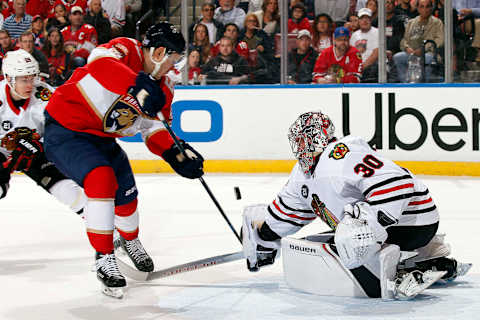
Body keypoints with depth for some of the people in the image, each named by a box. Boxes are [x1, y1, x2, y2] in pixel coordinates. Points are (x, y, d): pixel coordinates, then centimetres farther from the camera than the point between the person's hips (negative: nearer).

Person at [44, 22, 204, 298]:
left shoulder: (161, 88, 3)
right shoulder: (125, 51, -20)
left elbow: (154, 130, 5)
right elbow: (99, 63, -41)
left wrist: (177, 154, -13)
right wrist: (138, 85, -53)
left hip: (102, 138, 9)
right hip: (65, 129, -8)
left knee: (126, 192, 11)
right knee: (101, 178, -28)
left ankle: (131, 241, 44)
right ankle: (104, 258, -18)